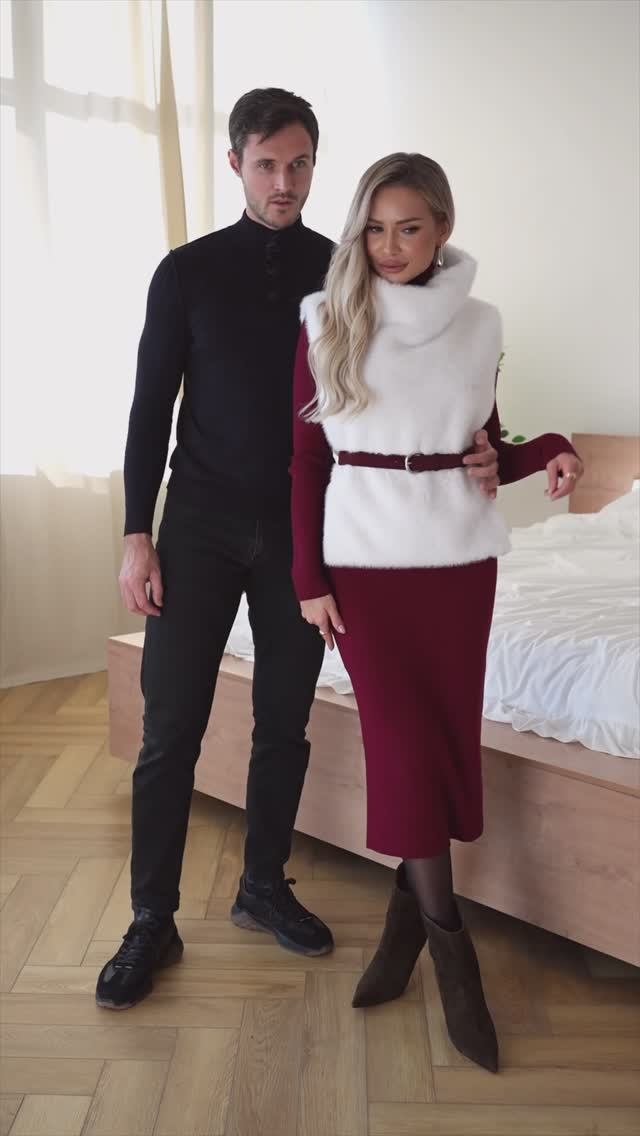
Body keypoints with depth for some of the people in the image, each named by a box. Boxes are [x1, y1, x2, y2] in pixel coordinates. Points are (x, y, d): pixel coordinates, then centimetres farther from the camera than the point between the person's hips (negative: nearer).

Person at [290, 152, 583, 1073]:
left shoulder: (479, 324, 6)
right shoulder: (327, 320, 0)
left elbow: (487, 451, 13)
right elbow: (306, 460, 0)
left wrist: (546, 454, -8)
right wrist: (310, 579, -3)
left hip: (459, 555, 2)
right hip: (365, 554, -2)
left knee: (449, 734, 4)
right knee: (403, 739, -4)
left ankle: (408, 914, 24)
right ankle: (450, 943, 9)